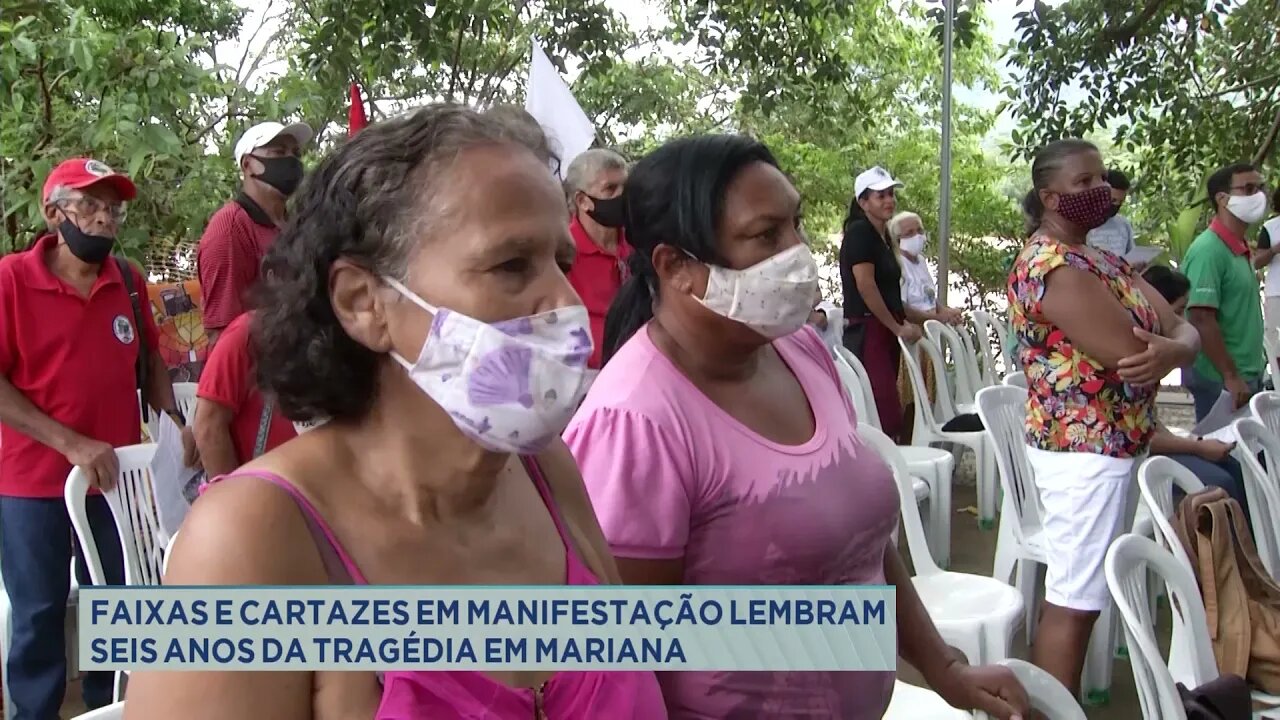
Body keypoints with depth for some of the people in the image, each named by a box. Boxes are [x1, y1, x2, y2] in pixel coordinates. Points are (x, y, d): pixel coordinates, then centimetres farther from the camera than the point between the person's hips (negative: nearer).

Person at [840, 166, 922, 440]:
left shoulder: (883, 236, 18)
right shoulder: (859, 232, -9)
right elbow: (865, 287, -16)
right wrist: (898, 327, -10)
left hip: (885, 333, 9)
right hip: (867, 332, -9)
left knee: (885, 405, 6)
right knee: (884, 408, -16)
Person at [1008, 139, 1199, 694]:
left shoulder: (1100, 260, 14)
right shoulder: (1053, 267, -17)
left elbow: (1182, 330, 6)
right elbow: (1133, 357, -23)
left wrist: (1171, 350, -18)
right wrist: (1163, 350, 0)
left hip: (1105, 444, 10)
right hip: (1087, 448, -10)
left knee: (1075, 593, 18)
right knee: (1073, 600, -3)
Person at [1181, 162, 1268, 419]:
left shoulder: (1240, 248, 11)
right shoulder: (1209, 249, -17)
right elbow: (1202, 319, -23)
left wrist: (1247, 374, 16)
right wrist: (1230, 376, -22)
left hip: (1247, 375, 9)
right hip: (1219, 379, -9)